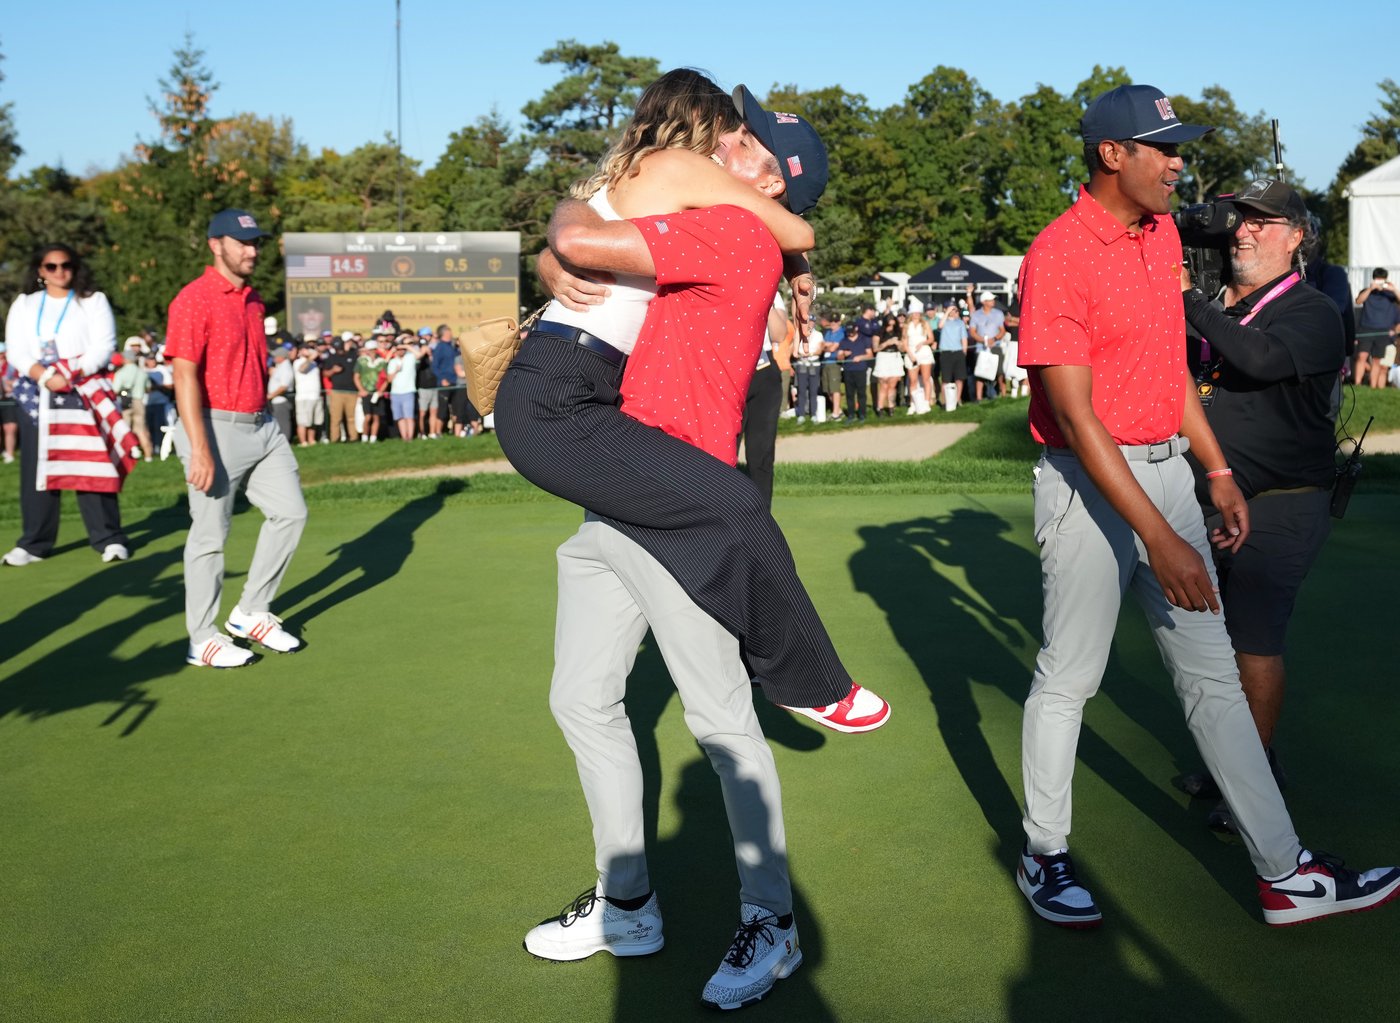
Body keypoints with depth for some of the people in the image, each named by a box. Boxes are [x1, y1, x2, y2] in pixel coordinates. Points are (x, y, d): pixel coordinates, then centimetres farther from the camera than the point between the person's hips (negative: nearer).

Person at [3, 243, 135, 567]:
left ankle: (109, 538, -2)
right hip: (37, 395, 3)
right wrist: (46, 376, -15)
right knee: (37, 467, 1)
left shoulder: (93, 301, 8)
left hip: (84, 393, -3)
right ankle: (34, 542, 5)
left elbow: (104, 345, -4)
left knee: (91, 465, -6)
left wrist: (73, 375, -17)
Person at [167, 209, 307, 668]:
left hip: (262, 426, 8)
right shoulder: (194, 299, -12)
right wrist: (199, 450, -24)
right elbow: (185, 376, -18)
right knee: (210, 535, -1)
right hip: (216, 428, -8)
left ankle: (251, 613, 21)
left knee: (290, 512, 9)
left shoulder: (253, 300, 14)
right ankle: (202, 640, 11)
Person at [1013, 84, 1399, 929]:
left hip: (1166, 470, 8)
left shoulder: (1164, 234, 9)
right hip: (1090, 485, -8)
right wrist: (1158, 538, -27)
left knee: (1213, 671, 10)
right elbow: (1077, 416, -23)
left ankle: (1285, 873, 17)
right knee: (1069, 676, 3)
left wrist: (1218, 471, 14)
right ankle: (1045, 857, 22)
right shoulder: (1059, 257, -17)